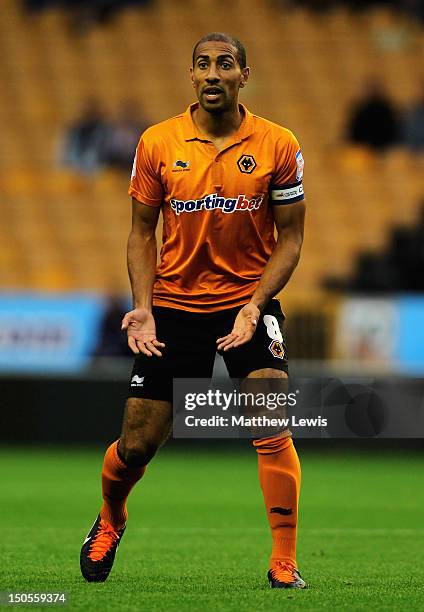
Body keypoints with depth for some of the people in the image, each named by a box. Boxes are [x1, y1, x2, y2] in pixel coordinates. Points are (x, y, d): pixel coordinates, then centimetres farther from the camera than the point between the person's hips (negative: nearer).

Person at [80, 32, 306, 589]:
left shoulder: (278, 146, -5)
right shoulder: (157, 144, -2)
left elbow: (289, 238, -1)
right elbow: (142, 233, 6)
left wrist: (253, 307, -14)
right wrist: (142, 307, -8)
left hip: (248, 300, -1)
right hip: (174, 306, 1)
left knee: (272, 429, -19)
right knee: (138, 444, 4)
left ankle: (284, 565, -9)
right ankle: (110, 522, 37)